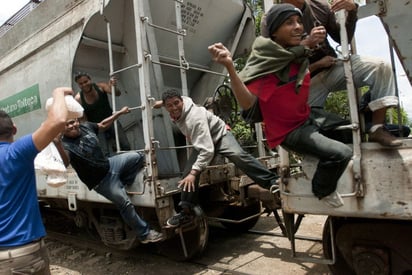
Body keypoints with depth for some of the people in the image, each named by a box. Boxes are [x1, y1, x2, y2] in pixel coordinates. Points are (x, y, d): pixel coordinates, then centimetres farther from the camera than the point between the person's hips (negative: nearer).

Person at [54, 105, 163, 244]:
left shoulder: (85, 126, -5)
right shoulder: (66, 144, -25)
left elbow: (103, 124, 14)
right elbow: (64, 163, -46)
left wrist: (120, 113, 17)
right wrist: (57, 143, -62)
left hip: (110, 163, 7)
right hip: (101, 181, -7)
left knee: (136, 156, 4)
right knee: (125, 203, -10)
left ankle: (124, 183, 18)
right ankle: (144, 234, 3)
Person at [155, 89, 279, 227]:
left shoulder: (195, 117, -38)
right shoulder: (177, 109, -13)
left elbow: (207, 150, -43)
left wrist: (194, 172, -45)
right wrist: (162, 102, 16)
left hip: (219, 134, -7)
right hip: (203, 140, 8)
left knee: (238, 155, -35)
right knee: (188, 172, -6)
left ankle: (272, 182, -30)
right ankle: (187, 211, 2)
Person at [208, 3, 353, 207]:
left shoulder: (300, 55, 0)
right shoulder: (264, 63, -22)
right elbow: (247, 103, -33)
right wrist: (230, 67, -46)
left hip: (309, 119, 9)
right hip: (288, 131, -8)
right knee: (341, 153, -24)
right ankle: (323, 190, 6)